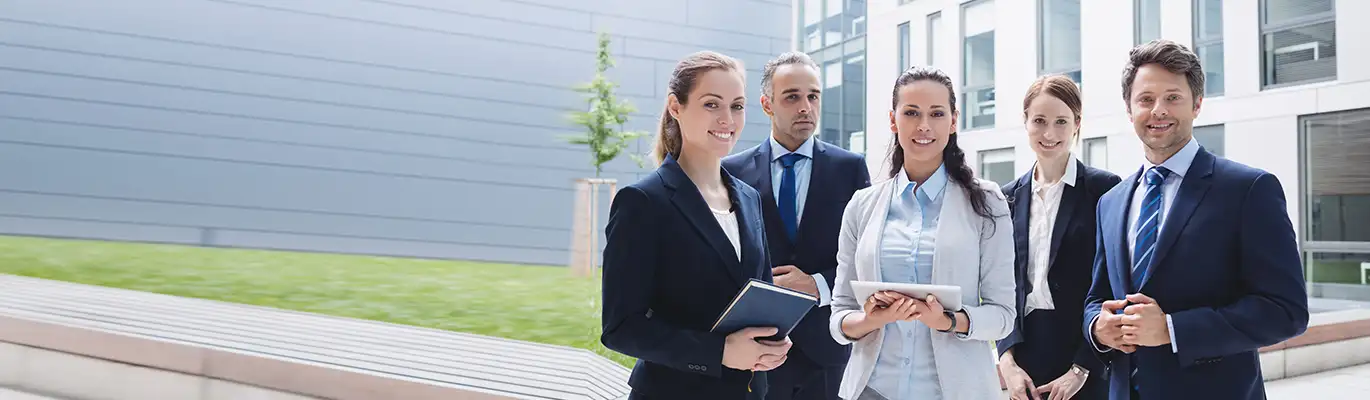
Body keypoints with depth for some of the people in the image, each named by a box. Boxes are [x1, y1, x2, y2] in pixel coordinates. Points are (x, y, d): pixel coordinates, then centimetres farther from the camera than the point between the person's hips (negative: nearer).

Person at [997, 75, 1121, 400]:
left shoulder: (1104, 189, -4)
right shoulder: (1009, 198, 8)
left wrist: (1081, 369, -11)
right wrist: (1008, 361, -4)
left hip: (1084, 354, -3)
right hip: (1025, 349, 4)